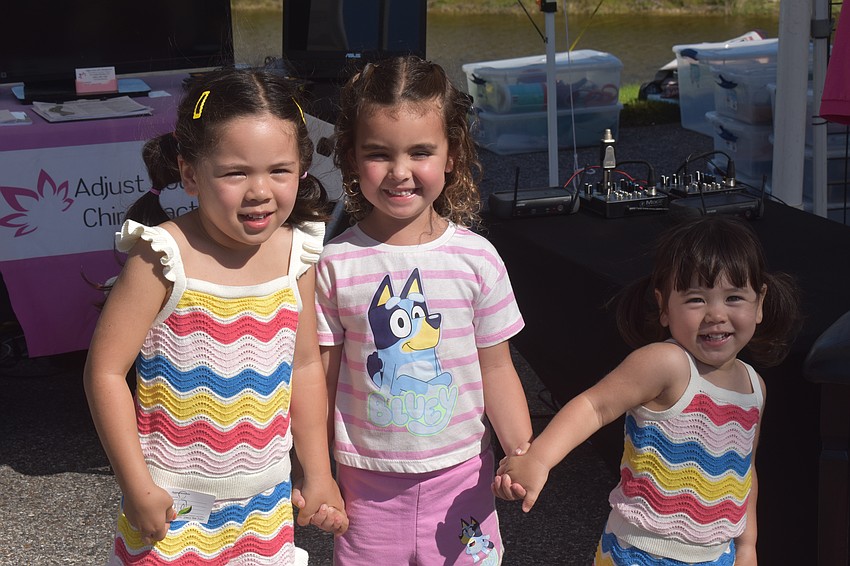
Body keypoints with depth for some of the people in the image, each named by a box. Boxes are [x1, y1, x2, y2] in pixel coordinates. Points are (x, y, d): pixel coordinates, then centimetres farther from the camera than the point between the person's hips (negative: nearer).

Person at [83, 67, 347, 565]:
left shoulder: (296, 256, -4)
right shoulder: (166, 258, -19)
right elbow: (106, 371, -15)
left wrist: (318, 472, 12)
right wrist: (137, 487, -15)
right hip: (175, 506, -4)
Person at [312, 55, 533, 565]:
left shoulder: (476, 257, -6)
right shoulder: (335, 264, -8)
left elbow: (496, 371, 1)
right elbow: (323, 376, -1)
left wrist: (525, 458, -8)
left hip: (460, 474, 1)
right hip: (368, 480, 0)